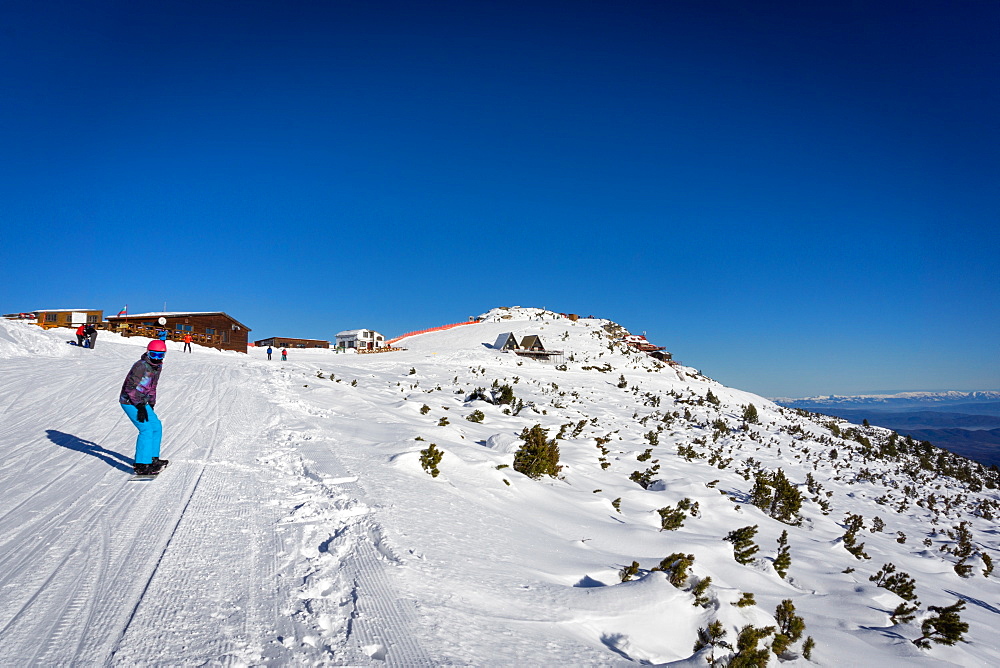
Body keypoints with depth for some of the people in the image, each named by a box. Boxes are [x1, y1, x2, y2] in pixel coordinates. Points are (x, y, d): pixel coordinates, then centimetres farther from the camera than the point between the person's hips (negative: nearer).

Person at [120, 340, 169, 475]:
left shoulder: (157, 367, 8)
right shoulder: (141, 366, -21)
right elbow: (131, 387, -23)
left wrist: (151, 404, 17)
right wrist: (140, 406, -24)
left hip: (142, 403, 9)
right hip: (130, 402, -9)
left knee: (157, 427, 12)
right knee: (146, 429, -17)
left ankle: (152, 458, 24)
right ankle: (141, 465, -16)